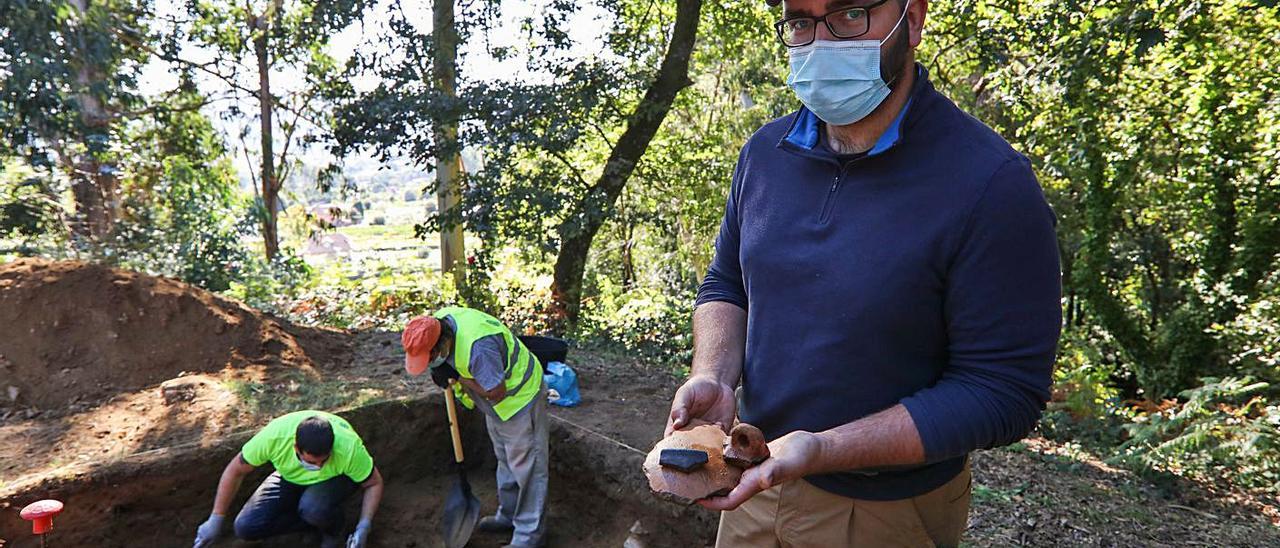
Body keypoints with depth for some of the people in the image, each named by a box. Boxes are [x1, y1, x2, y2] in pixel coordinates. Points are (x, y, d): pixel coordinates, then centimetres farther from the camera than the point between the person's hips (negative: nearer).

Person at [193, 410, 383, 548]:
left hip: (336, 478, -3)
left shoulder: (349, 448, -38)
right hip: (291, 477, 3)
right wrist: (215, 520, -12)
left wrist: (363, 528, -33)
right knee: (246, 527, -14)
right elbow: (235, 470, -17)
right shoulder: (274, 435, -35)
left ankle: (332, 532, -2)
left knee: (313, 507, -36)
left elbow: (374, 484, -19)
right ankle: (318, 518, 1)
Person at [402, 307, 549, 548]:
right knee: (505, 461, 23)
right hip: (499, 405, 9)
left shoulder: (477, 346, -41)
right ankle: (509, 515, 40)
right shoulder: (437, 322, -13)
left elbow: (496, 393, -29)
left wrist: (457, 377, -23)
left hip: (519, 397, -9)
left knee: (526, 467, 0)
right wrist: (443, 373, -12)